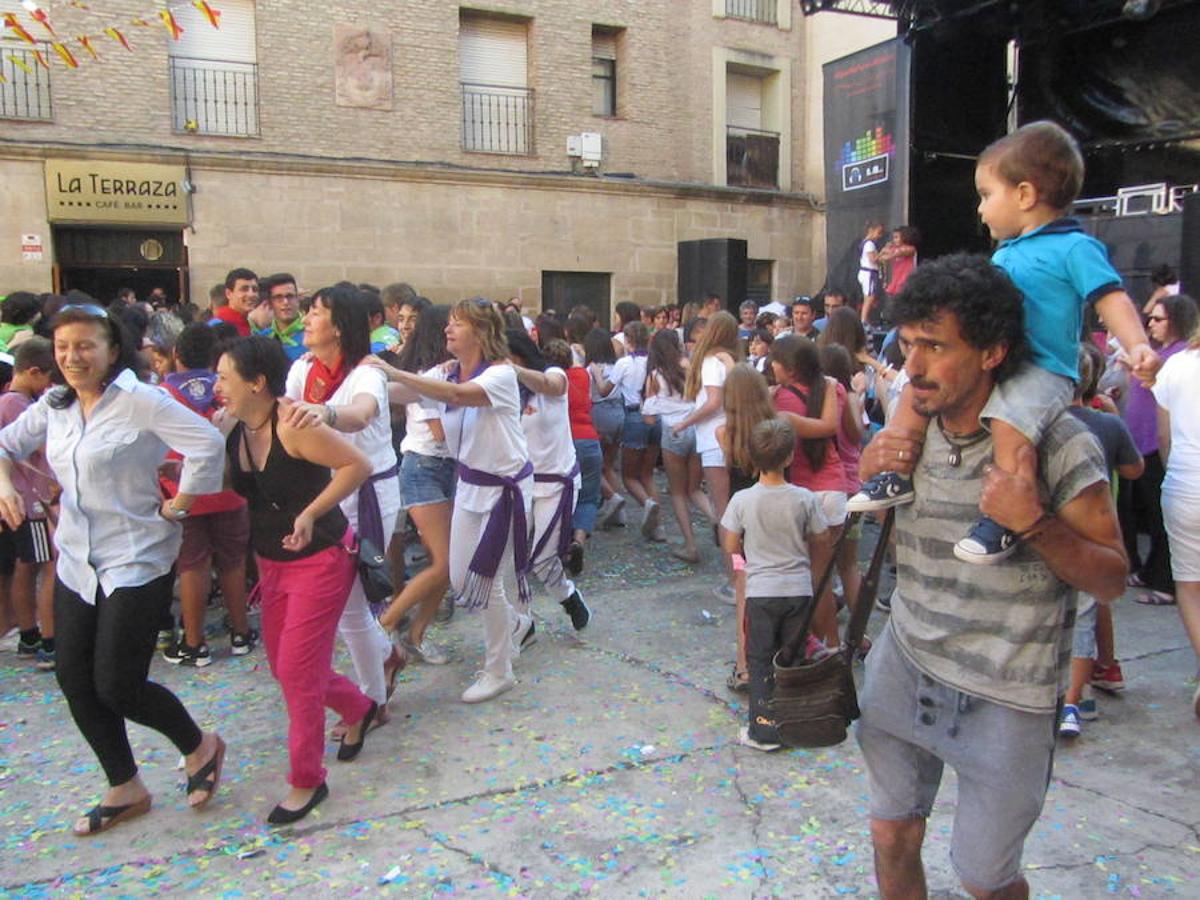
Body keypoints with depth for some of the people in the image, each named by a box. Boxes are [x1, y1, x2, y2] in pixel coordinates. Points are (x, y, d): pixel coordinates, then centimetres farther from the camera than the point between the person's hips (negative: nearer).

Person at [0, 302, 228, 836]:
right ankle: (125, 789, 29)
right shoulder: (53, 407, 5)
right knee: (74, 678, 10)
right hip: (76, 561, 8)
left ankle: (199, 747, 24)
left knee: (117, 686, -6)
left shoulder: (138, 401, -16)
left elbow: (207, 443, -25)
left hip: (136, 562, -7)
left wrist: (177, 507, -16)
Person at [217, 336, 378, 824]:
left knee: (297, 669, -4)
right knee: (282, 664, 15)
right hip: (272, 561, 8)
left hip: (320, 560, -8)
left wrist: (310, 513, -26)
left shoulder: (293, 426, -23)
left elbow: (358, 464, -22)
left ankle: (307, 780, 14)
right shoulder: (232, 429, -1)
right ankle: (358, 709, 42)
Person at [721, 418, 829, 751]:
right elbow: (821, 538, 2)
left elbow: (732, 546, -4)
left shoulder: (742, 500, -12)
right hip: (799, 589, 2)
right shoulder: (805, 499, -10)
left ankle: (764, 729, 8)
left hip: (761, 590, -1)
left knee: (761, 660, 9)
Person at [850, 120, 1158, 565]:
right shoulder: (1004, 253, 17)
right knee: (919, 386, 4)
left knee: (1009, 422, -34)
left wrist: (1138, 347, -30)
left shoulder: (1074, 248, -7)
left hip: (1041, 370, -9)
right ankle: (900, 476, 8)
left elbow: (1112, 299, -15)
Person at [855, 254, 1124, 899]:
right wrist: (869, 475, -9)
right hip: (905, 669, 4)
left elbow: (1111, 580, -11)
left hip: (1004, 700, -4)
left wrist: (1034, 522, -29)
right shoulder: (909, 429, -1)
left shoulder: (1056, 442, -15)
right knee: (891, 837, 17)